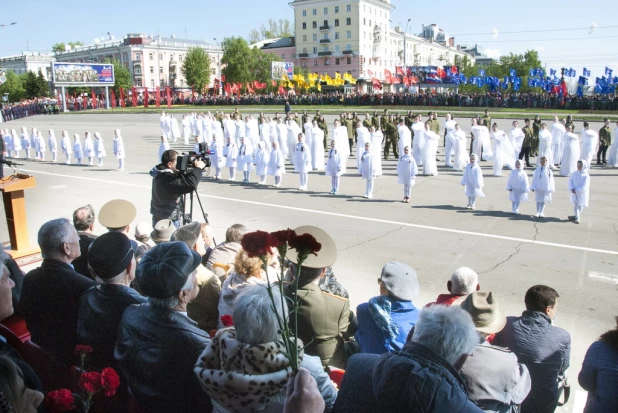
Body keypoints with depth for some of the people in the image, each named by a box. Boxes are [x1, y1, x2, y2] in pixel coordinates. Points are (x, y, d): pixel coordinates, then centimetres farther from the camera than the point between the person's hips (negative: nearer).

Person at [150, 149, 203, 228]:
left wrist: (194, 169, -4)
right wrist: (198, 168, -23)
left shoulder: (160, 174, 2)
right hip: (168, 221, -10)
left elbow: (181, 179, 11)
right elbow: (190, 185, -38)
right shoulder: (167, 179, -28)